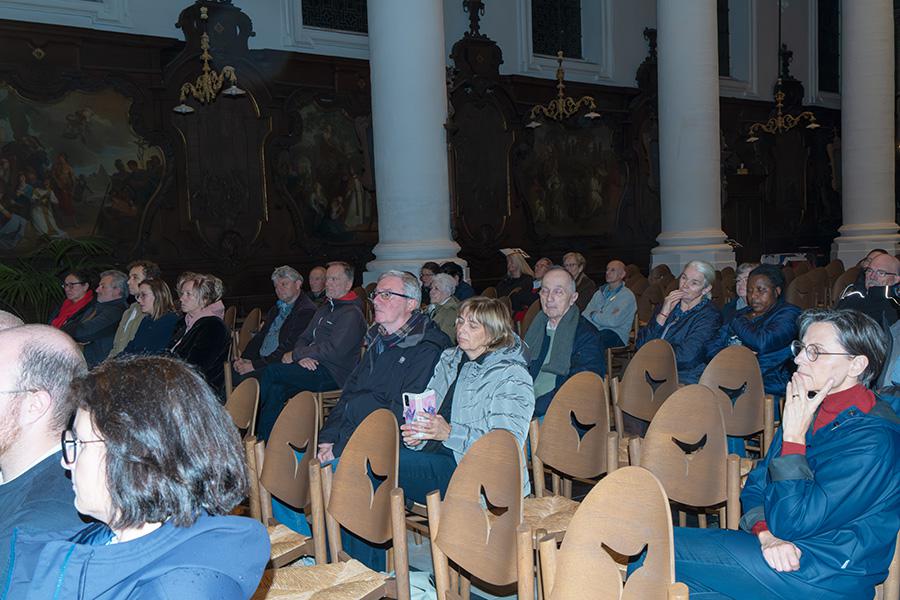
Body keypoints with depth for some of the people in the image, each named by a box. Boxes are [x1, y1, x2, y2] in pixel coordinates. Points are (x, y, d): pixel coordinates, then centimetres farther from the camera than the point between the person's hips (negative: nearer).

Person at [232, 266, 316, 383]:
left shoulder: (307, 311, -12)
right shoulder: (276, 309, 20)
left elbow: (289, 348, -18)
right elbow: (260, 336, 18)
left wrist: (255, 365, -18)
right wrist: (243, 358, 0)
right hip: (262, 360, 9)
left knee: (243, 376, -26)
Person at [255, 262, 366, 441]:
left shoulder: (352, 314, -8)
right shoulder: (324, 310, 22)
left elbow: (333, 350, -18)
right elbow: (304, 338, 20)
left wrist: (294, 355, -10)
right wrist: (302, 356, -6)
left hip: (332, 374, -8)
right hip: (312, 366, 8)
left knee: (271, 372, -20)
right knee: (276, 390, -21)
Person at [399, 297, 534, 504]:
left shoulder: (511, 376, -8)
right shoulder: (449, 359, 15)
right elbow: (426, 411, 18)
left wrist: (450, 433, -23)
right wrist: (417, 434, -5)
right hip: (433, 453, 7)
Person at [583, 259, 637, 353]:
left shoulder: (627, 296, -1)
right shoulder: (600, 292, 20)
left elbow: (614, 322, -14)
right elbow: (585, 314, 11)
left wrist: (594, 316, 0)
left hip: (616, 336, -5)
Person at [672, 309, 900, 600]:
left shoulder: (873, 439, -18)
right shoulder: (811, 410, 10)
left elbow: (789, 523, -21)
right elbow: (756, 485, 9)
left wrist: (794, 436, -18)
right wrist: (766, 534, -11)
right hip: (784, 549, 8)